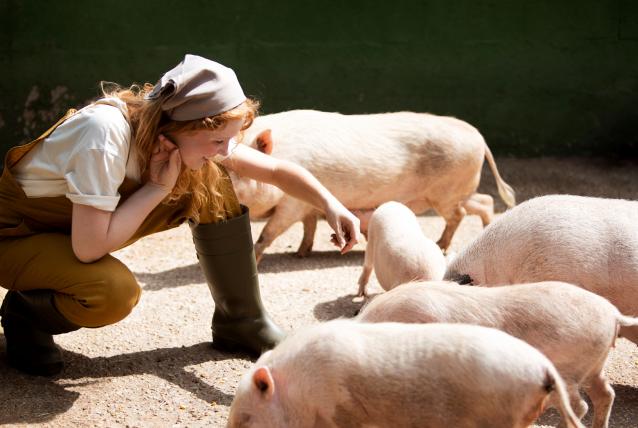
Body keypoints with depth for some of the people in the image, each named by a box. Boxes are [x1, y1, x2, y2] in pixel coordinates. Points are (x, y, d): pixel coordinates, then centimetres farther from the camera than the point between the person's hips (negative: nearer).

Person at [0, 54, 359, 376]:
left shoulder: (194, 134, -15)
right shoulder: (105, 132, -37)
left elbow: (277, 170, -6)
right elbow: (88, 248, -36)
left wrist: (331, 205, -23)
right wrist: (158, 187, -30)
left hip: (87, 226, 7)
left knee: (212, 183, -10)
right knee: (115, 292, -37)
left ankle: (243, 322, 3)